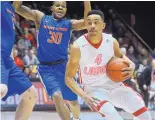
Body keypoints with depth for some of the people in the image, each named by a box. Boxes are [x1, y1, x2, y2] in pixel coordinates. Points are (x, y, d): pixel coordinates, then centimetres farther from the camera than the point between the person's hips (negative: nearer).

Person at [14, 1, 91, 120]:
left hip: (63, 66, 3)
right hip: (46, 68, -2)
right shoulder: (41, 18, 1)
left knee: (73, 100, 13)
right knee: (57, 96, -24)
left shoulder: (69, 24, 4)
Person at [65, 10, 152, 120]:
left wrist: (131, 65, -7)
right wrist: (84, 96, -27)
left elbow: (120, 56, 16)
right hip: (94, 89, -4)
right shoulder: (78, 47, -20)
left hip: (113, 85, 4)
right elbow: (68, 78, -13)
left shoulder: (111, 41, -9)